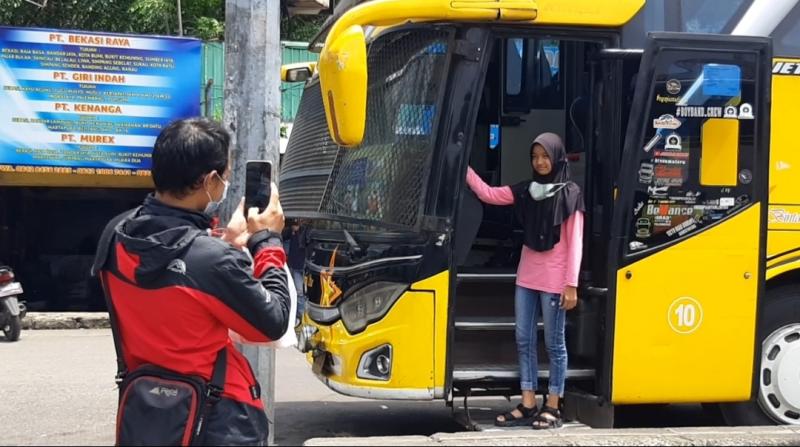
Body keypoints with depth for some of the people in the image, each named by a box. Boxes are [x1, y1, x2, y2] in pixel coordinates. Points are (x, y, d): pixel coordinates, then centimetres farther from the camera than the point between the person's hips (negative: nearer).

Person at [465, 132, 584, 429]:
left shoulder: (570, 194, -7)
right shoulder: (525, 191, 8)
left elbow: (575, 242, -9)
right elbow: (487, 194, 3)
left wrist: (572, 285, -12)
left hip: (554, 281, -6)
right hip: (526, 277, 6)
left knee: (554, 343, 3)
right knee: (524, 341, 8)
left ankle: (552, 407, 12)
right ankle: (528, 405, 15)